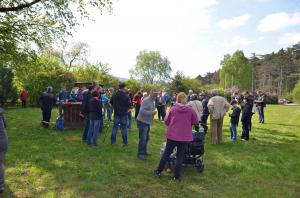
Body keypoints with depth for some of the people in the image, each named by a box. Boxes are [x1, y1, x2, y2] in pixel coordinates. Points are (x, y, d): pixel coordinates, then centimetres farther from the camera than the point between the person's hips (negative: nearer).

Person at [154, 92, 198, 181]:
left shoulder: (173, 109, -6)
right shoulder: (190, 109, -7)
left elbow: (166, 121, 1)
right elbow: (196, 122, 2)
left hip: (172, 135, 1)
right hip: (185, 136, 0)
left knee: (166, 153, 14)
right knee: (180, 156, 11)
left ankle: (158, 171, 27)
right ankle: (176, 176, 17)